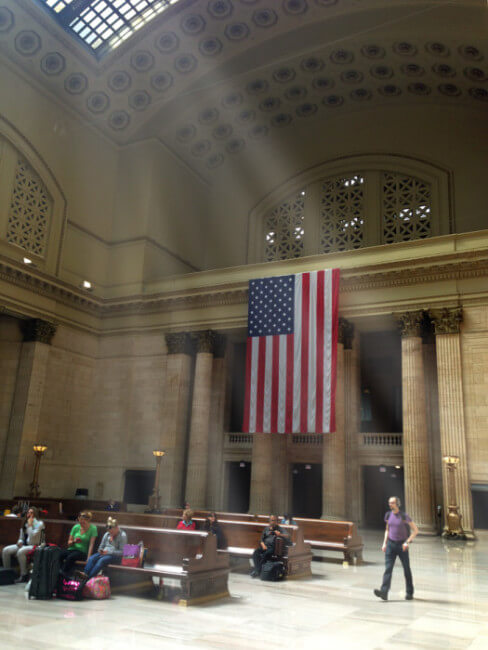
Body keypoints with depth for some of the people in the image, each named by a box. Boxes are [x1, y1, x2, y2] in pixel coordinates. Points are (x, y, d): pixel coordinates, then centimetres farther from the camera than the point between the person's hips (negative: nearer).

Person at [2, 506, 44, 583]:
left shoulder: (39, 524, -5)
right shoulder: (24, 523, 15)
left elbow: (32, 536, -17)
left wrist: (30, 525, -13)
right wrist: (20, 541, -1)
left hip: (33, 546, -7)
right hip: (23, 545, 7)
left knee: (20, 552, -37)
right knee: (5, 550, -14)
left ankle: (24, 575, -27)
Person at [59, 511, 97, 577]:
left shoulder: (93, 528, -4)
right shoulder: (76, 527, 8)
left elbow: (91, 544, -9)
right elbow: (69, 543, 12)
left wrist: (88, 558, -18)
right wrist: (74, 541, -10)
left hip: (83, 552, -4)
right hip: (72, 549, 4)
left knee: (71, 557, -34)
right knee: (61, 554, -28)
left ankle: (63, 573, -18)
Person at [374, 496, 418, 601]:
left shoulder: (404, 516, -11)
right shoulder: (388, 515, 4)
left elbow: (415, 530, -9)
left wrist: (407, 542, -16)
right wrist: (384, 543, 9)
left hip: (402, 545, -3)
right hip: (391, 544, 4)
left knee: (406, 569, 8)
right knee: (388, 568, -8)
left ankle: (409, 593, 23)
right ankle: (384, 592, -17)